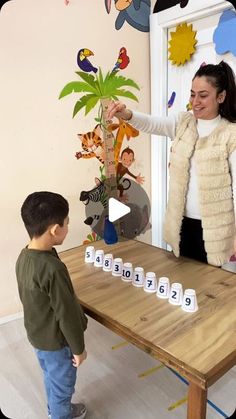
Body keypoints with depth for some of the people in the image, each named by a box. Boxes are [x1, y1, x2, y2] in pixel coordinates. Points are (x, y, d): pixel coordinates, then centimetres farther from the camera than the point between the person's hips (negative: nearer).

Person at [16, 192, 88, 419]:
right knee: (62, 385, 19)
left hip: (37, 334, 8)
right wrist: (79, 348, -12)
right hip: (56, 340, -8)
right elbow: (66, 314, -26)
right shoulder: (53, 268, -36)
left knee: (51, 377, 31)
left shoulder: (24, 256, -9)